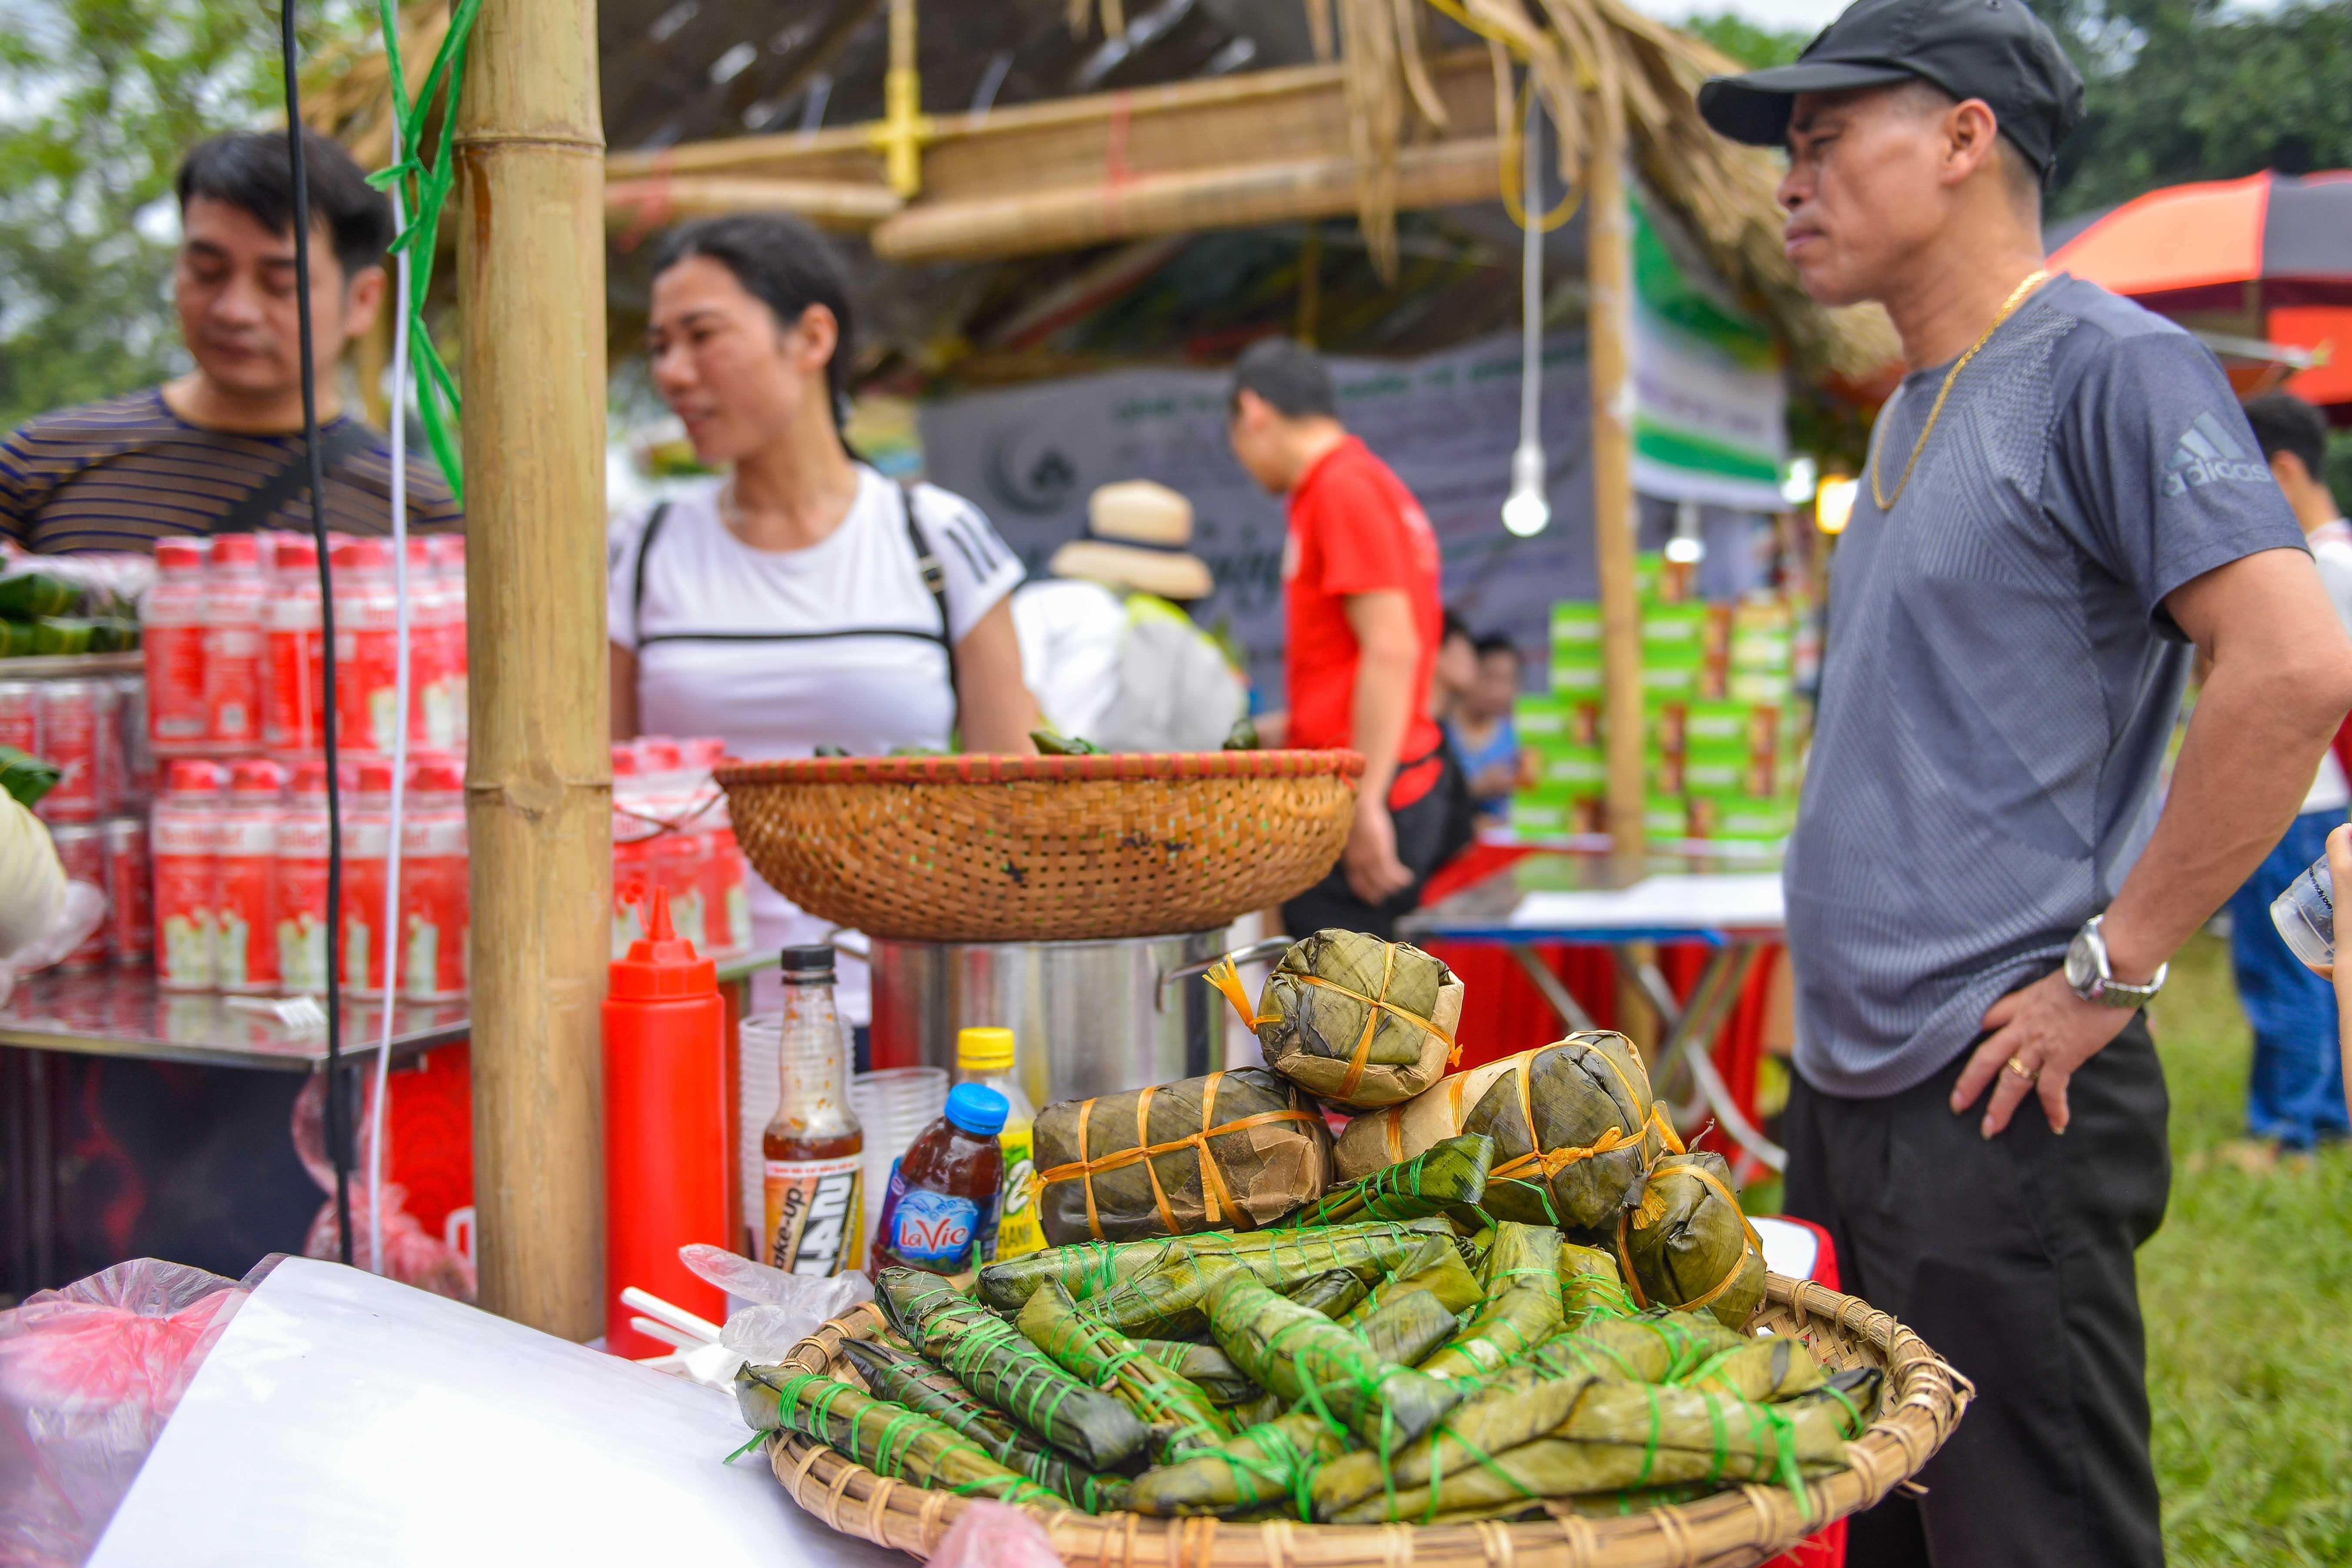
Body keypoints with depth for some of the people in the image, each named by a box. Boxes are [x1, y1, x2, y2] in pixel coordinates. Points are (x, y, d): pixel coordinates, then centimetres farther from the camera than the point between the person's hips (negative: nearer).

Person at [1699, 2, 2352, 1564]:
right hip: (1858, 1087, 9)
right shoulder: (1914, 407, 16)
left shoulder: (2109, 367, -10)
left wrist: (2108, 975, -18)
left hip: (1991, 1102, -9)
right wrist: (1839, 988, 13)